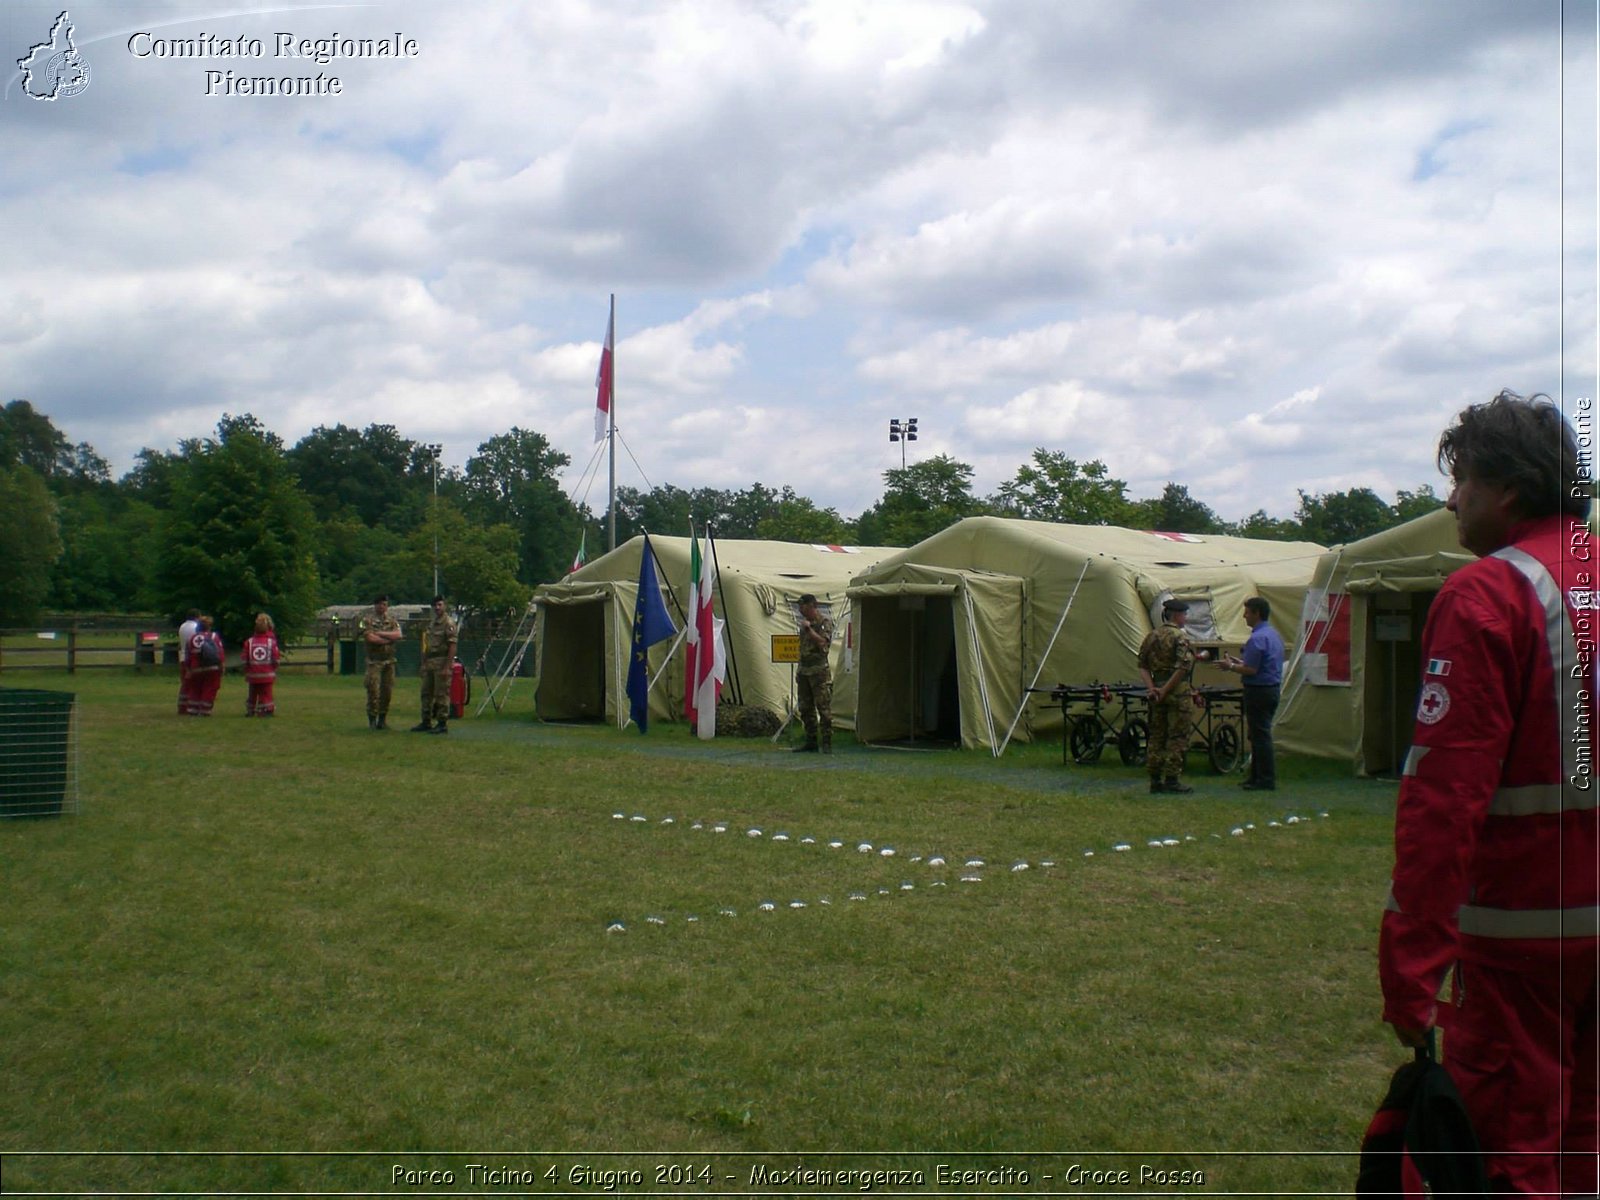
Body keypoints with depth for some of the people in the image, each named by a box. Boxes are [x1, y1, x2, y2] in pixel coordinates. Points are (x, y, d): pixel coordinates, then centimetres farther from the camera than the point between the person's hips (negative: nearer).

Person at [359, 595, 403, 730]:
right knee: (373, 691, -7)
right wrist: (389, 638, -9)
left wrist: (380, 633, -13)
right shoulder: (367, 619, -1)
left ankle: (383, 719, 14)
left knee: (387, 691, 5)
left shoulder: (391, 618, 11)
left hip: (389, 660, 4)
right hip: (374, 661, -4)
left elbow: (398, 634, -4)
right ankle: (372, 720, 1)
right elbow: (369, 638, -15)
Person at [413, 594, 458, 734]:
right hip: (429, 663, 9)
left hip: (442, 662, -9)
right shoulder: (432, 623, 17)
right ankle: (426, 722, 20)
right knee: (426, 693, 12)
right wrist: (424, 663, 16)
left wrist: (447, 667, -22)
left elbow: (452, 646, -17)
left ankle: (442, 724, -1)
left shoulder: (448, 623, -11)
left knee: (441, 694, -6)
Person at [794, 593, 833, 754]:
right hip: (804, 671, 8)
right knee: (806, 709, 9)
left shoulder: (825, 623, -6)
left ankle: (827, 743, -7)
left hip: (819, 671, -8)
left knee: (824, 708, -8)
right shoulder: (804, 623, 16)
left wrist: (808, 628, -19)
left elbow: (822, 642, -21)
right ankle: (811, 742, 15)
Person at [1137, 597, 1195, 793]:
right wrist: (1165, 690, -16)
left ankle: (1155, 779, 13)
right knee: (1177, 737, -1)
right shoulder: (1180, 637, -11)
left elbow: (1142, 666, 8)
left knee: (1156, 735, 11)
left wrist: (1151, 687, -1)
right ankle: (1172, 779, 0)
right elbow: (1183, 667, -21)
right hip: (1177, 690, -7)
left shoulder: (1151, 636, 11)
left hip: (1157, 689, 7)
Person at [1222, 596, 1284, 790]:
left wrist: (1231, 667, -6)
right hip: (1272, 689, 10)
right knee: (1260, 735, 15)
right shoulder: (1274, 635, 13)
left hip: (1258, 691, -10)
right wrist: (1239, 662, 19)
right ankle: (1257, 776, 20)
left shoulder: (1257, 638, -19)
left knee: (1260, 736, -5)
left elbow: (1251, 670, -22)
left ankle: (1266, 780, -2)